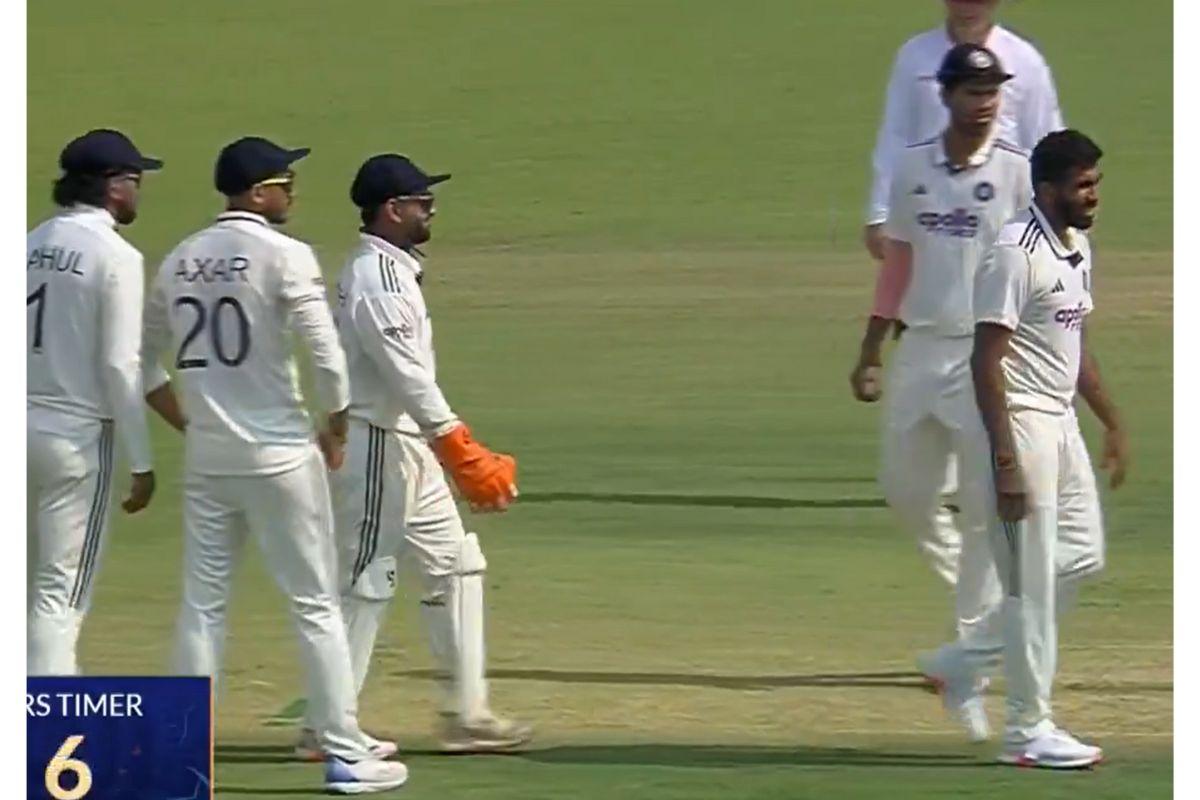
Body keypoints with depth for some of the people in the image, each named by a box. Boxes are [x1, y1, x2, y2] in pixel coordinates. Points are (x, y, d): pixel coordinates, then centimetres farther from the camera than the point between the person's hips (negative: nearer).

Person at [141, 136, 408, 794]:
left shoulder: (180, 261, 8)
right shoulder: (283, 256, -10)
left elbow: (145, 358, 15)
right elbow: (326, 354, -15)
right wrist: (337, 425, 0)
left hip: (205, 457, 5)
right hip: (277, 453, -5)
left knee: (202, 604, 9)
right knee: (315, 605, 2)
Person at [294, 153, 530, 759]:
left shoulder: (391, 271, 14)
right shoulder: (376, 278, -18)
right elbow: (408, 376, -24)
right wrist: (464, 455, -26)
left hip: (409, 448, 10)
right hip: (379, 444, -10)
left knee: (454, 567, 10)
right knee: (365, 581, -5)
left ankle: (464, 715, 13)